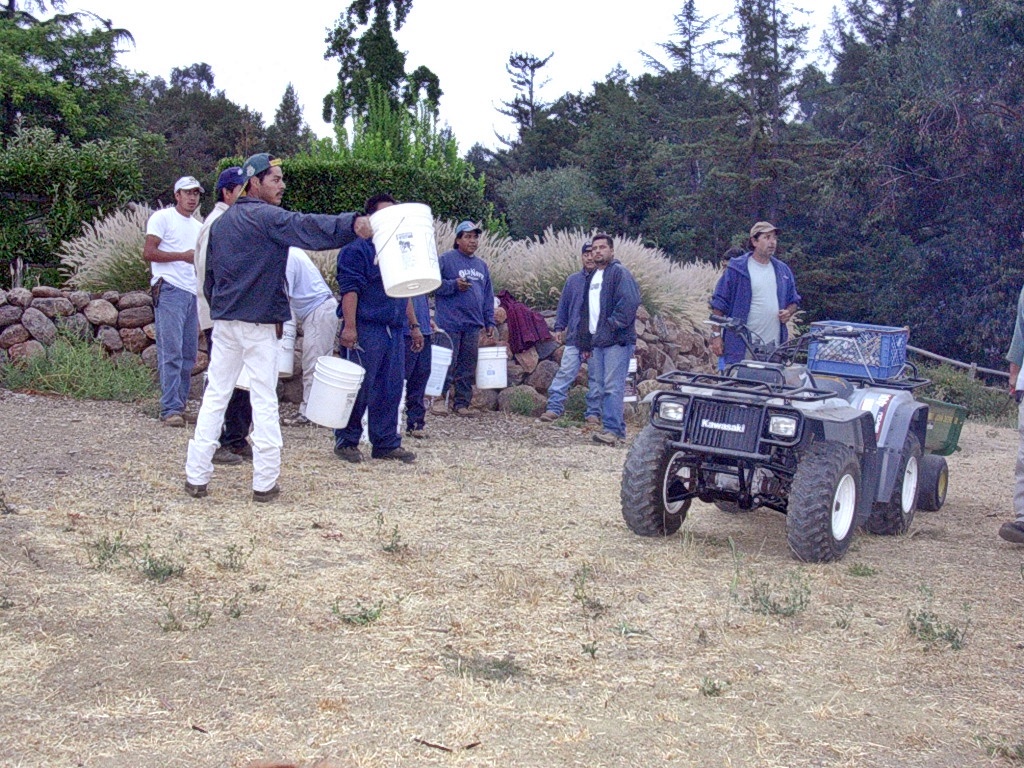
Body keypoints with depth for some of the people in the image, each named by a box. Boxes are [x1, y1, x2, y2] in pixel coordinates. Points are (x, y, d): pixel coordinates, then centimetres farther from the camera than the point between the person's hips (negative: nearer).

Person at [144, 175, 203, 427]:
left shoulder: (198, 226, 23)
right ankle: (170, 409, -12)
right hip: (169, 290, -7)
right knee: (171, 352, -11)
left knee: (189, 354, 6)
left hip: (193, 293, 8)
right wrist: (183, 256, -14)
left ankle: (179, 404, 12)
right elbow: (149, 253, -9)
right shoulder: (162, 218, 0)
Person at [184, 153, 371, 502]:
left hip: (223, 322, 7)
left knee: (215, 396, 10)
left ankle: (196, 476, 9)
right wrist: (353, 224, -43)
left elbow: (209, 276, 21)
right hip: (259, 324, -7)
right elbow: (307, 227, -30)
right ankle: (265, 482, 3)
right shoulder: (266, 217, -11)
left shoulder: (221, 222, 14)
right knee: (264, 400, 0)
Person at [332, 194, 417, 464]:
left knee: (391, 388, 8)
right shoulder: (357, 248, -4)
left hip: (395, 330, 7)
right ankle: (346, 440, 9)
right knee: (360, 387, -3)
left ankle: (386, 442, 16)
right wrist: (349, 326, -19)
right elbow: (349, 289, -12)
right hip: (365, 330, -7)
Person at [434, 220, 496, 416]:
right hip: (450, 324, -6)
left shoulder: (481, 265, 19)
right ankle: (439, 399, 4)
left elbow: (488, 296, 20)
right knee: (448, 364, -6)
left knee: (468, 367, 7)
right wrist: (454, 285, -19)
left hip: (473, 325, 6)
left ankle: (462, 403, 13)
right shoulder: (446, 259, -1)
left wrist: (490, 321, 15)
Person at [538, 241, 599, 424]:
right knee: (565, 373, -3)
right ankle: (554, 407, -1)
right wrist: (559, 328, 9)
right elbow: (563, 305, 14)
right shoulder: (573, 280, 10)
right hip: (574, 337, 2)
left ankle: (593, 413, 12)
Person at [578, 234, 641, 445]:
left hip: (617, 340, -9)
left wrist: (613, 324, -18)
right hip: (596, 341, 9)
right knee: (595, 387, 8)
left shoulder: (619, 273, -5)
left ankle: (612, 429, -13)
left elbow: (630, 301, -19)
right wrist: (585, 344, 21)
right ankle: (618, 428, 13)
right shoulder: (591, 277, 22)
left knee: (613, 387, -12)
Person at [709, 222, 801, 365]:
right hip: (741, 346, -5)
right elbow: (719, 303, -3)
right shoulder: (737, 268, -2)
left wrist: (789, 312, 1)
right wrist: (716, 335, -8)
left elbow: (794, 300, 24)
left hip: (774, 346, 5)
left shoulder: (783, 271, 15)